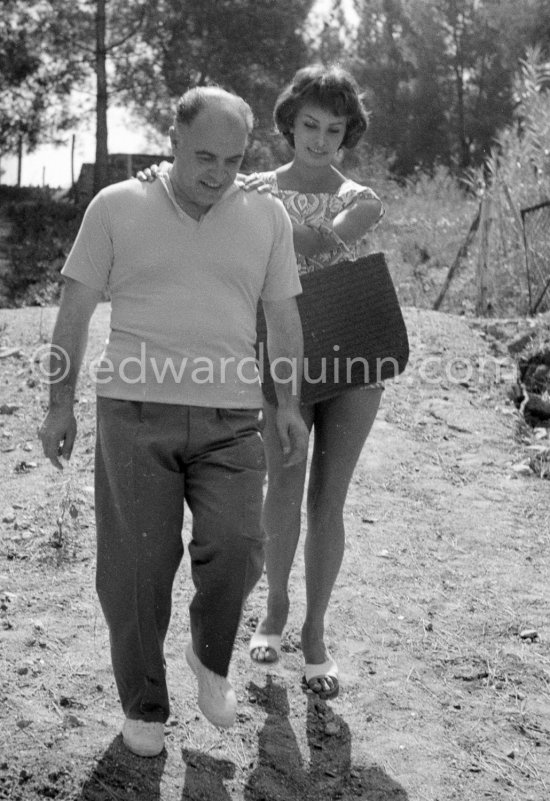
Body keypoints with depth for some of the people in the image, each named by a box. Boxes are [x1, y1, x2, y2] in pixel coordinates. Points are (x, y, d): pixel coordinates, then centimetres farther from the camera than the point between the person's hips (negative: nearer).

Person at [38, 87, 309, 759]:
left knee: (235, 548, -16)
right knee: (137, 566, -1)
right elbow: (74, 310, 6)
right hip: (136, 412, -1)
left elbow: (283, 317, 12)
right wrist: (60, 405, 4)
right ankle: (143, 705, 19)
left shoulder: (266, 216, 8)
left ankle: (210, 658, 14)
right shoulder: (116, 207, 3)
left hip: (229, 423, 1)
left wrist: (290, 404, 5)